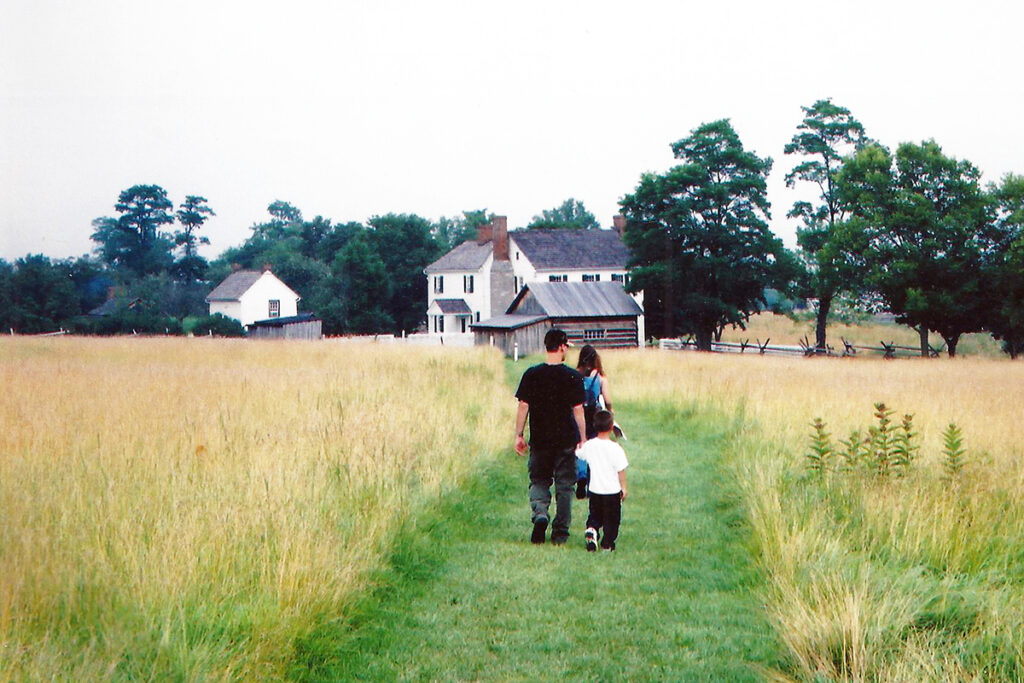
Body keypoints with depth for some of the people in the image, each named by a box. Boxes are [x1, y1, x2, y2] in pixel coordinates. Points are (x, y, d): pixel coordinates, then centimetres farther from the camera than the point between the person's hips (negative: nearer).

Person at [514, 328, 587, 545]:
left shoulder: (532, 374, -3)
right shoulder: (573, 376, -7)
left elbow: (523, 406, -2)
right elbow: (578, 410, -7)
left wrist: (519, 435, 6)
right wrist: (582, 438, 0)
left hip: (539, 440, 1)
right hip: (566, 440, -1)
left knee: (539, 480, 16)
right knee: (564, 485, 8)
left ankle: (539, 513, -11)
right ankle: (560, 533, 10)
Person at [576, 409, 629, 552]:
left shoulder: (589, 445, -5)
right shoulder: (615, 448, -16)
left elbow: (578, 454, 15)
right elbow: (621, 470, -12)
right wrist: (623, 488, -1)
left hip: (594, 489, 3)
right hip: (612, 490, -3)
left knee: (595, 515, 16)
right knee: (611, 519, 10)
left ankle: (591, 530, -10)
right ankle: (607, 544, 11)